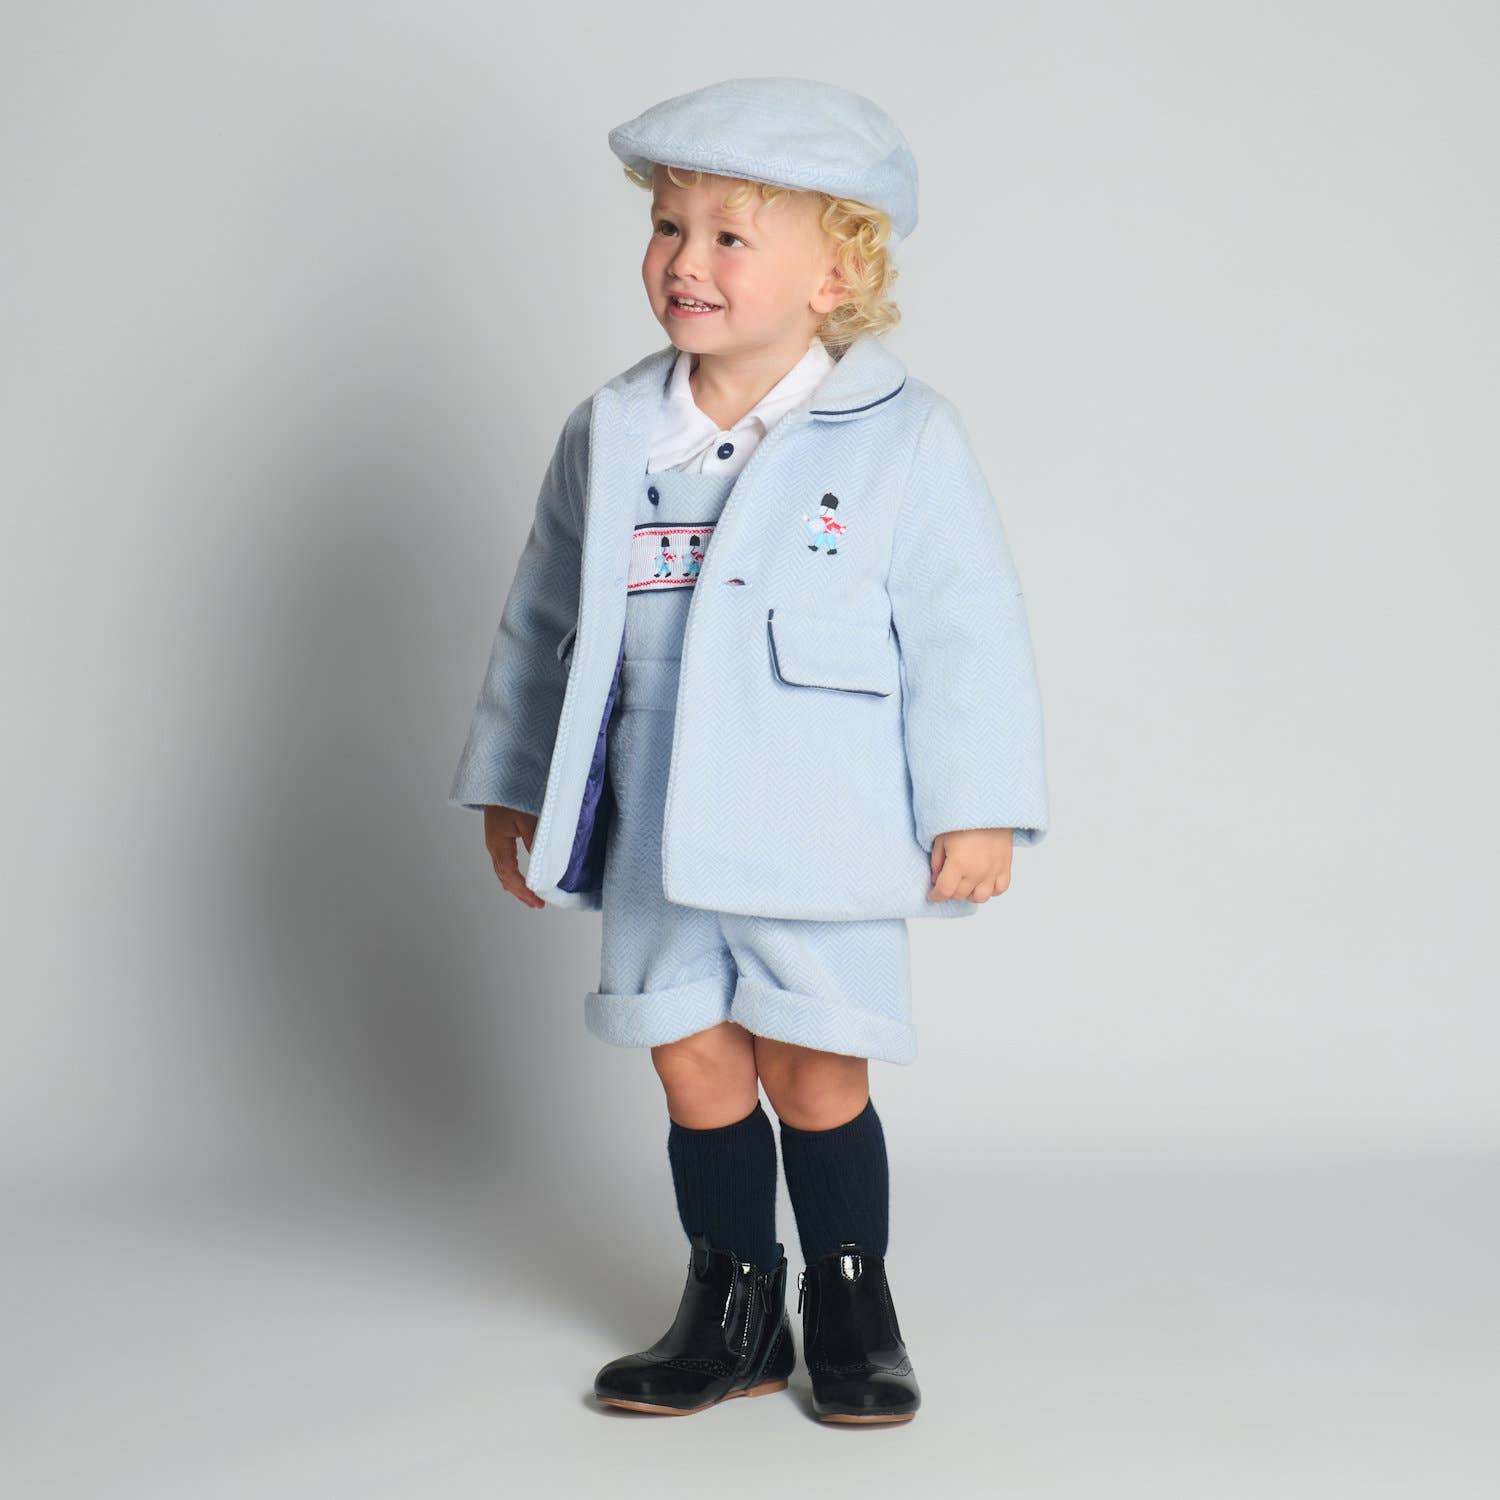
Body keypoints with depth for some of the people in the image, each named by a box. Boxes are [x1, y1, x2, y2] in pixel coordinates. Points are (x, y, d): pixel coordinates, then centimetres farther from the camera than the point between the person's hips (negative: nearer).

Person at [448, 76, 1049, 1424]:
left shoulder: (902, 438, -7)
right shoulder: (608, 435, 4)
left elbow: (968, 632, -5)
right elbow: (546, 621, 12)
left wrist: (977, 809, -7)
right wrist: (509, 788, 14)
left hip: (820, 841, -4)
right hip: (655, 843, 4)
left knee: (815, 1077, 5)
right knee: (696, 1071, 10)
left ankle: (852, 1310, 25)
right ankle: (733, 1313, 27)